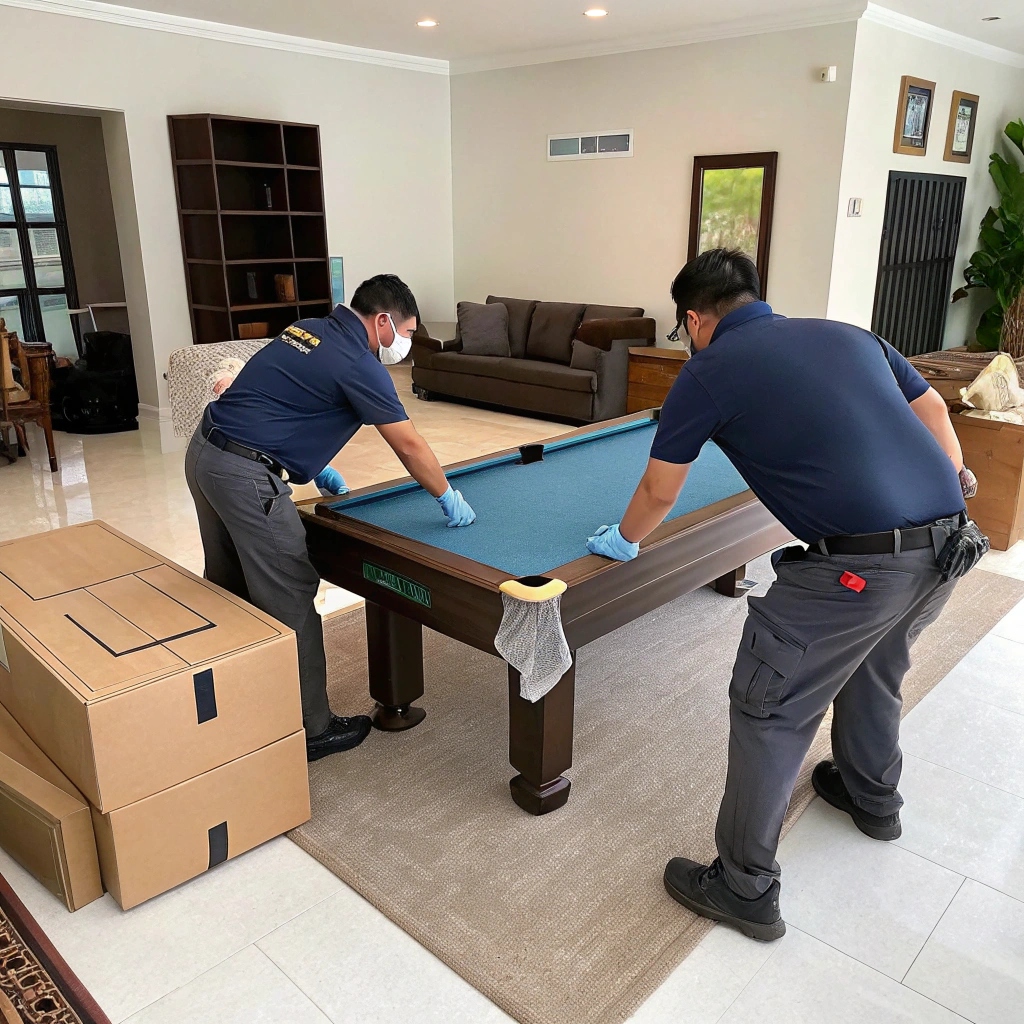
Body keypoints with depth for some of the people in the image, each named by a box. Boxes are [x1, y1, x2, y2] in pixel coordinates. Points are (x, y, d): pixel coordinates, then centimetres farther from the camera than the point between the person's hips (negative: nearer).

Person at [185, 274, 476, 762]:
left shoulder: (308, 331, 15)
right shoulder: (358, 364, -11)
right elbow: (409, 446, -6)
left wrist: (313, 464, 20)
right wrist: (449, 497, 6)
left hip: (204, 453, 10)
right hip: (245, 474, -10)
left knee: (229, 588, 21)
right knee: (291, 601, -1)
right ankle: (311, 730, 10)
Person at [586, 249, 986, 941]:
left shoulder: (707, 372, 0)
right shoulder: (849, 334, 17)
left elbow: (658, 493, 10)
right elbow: (933, 409, 23)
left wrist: (621, 541, 28)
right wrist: (955, 484, 34)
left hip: (860, 565, -8)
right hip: (950, 544, 8)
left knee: (768, 713, 7)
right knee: (876, 664, 32)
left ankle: (746, 889, 19)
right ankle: (873, 796, 55)